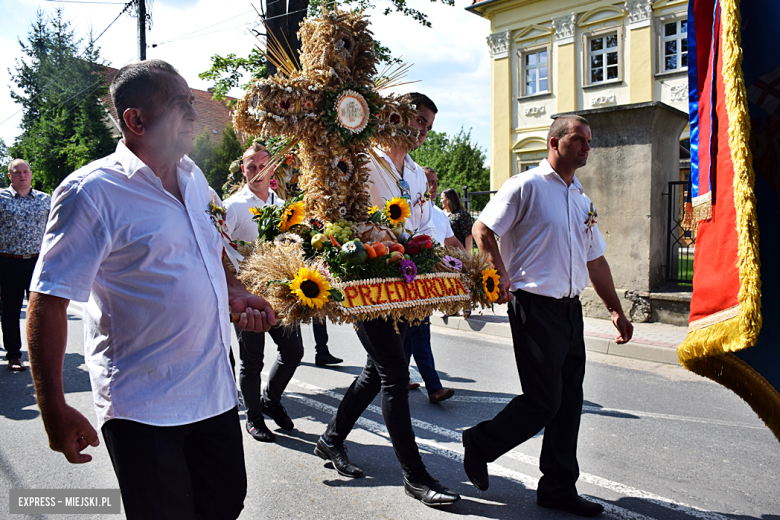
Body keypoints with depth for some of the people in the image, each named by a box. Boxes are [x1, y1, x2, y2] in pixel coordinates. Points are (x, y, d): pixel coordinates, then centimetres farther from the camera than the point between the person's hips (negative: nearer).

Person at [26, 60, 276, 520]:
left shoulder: (193, 177, 8)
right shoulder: (92, 192, -15)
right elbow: (48, 301, -15)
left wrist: (235, 292, 4)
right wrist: (54, 410, -16)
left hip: (216, 391, 7)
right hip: (142, 409, -7)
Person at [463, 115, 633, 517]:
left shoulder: (582, 200, 19)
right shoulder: (526, 186, -4)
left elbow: (595, 259, 23)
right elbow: (482, 229, -8)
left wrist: (615, 310, 19)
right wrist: (500, 273, -21)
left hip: (571, 309, 8)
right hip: (535, 306, -8)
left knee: (568, 402, 10)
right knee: (542, 402, -6)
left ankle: (559, 487, 24)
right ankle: (480, 444, 18)